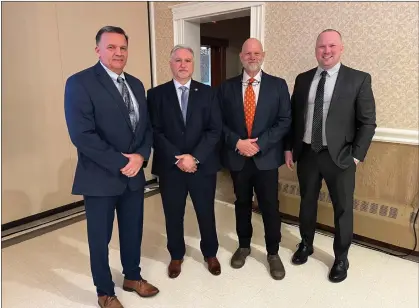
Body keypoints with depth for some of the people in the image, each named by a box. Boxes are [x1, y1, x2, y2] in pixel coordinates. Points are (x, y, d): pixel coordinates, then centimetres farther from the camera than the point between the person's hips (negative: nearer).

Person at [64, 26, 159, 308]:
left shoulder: (136, 84, 10)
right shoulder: (80, 83, -11)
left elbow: (147, 126, 9)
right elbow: (82, 134, -19)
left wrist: (140, 156, -9)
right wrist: (119, 163, -18)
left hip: (134, 174, 6)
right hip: (101, 177, -5)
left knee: (133, 230, 19)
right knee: (100, 238, 12)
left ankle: (132, 277, 43)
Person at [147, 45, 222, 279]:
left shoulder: (207, 93, 2)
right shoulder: (156, 94, 1)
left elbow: (215, 130, -5)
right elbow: (155, 132, -6)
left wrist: (194, 157, -15)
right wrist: (177, 159, -15)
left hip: (203, 165, 1)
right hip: (170, 166, 0)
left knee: (206, 213, 14)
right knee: (173, 215, 13)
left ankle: (210, 254, 37)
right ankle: (176, 256, 36)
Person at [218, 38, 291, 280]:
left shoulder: (278, 85, 0)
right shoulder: (227, 87, 4)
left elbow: (285, 121, -5)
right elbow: (220, 122, 2)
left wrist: (259, 144, -15)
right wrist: (237, 142, -14)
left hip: (266, 157, -1)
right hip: (237, 157, 2)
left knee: (270, 207, 6)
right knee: (242, 204, 16)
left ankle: (273, 253, 26)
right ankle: (244, 246, 36)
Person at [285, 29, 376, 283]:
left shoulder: (359, 79, -5)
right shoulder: (303, 79, 5)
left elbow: (367, 123, -5)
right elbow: (293, 117, 9)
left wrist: (356, 156, -10)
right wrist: (289, 148, 4)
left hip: (339, 156, -3)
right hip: (307, 154, 3)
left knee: (343, 208, 10)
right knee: (307, 202, 17)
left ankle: (341, 258, 31)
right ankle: (306, 244, 40)